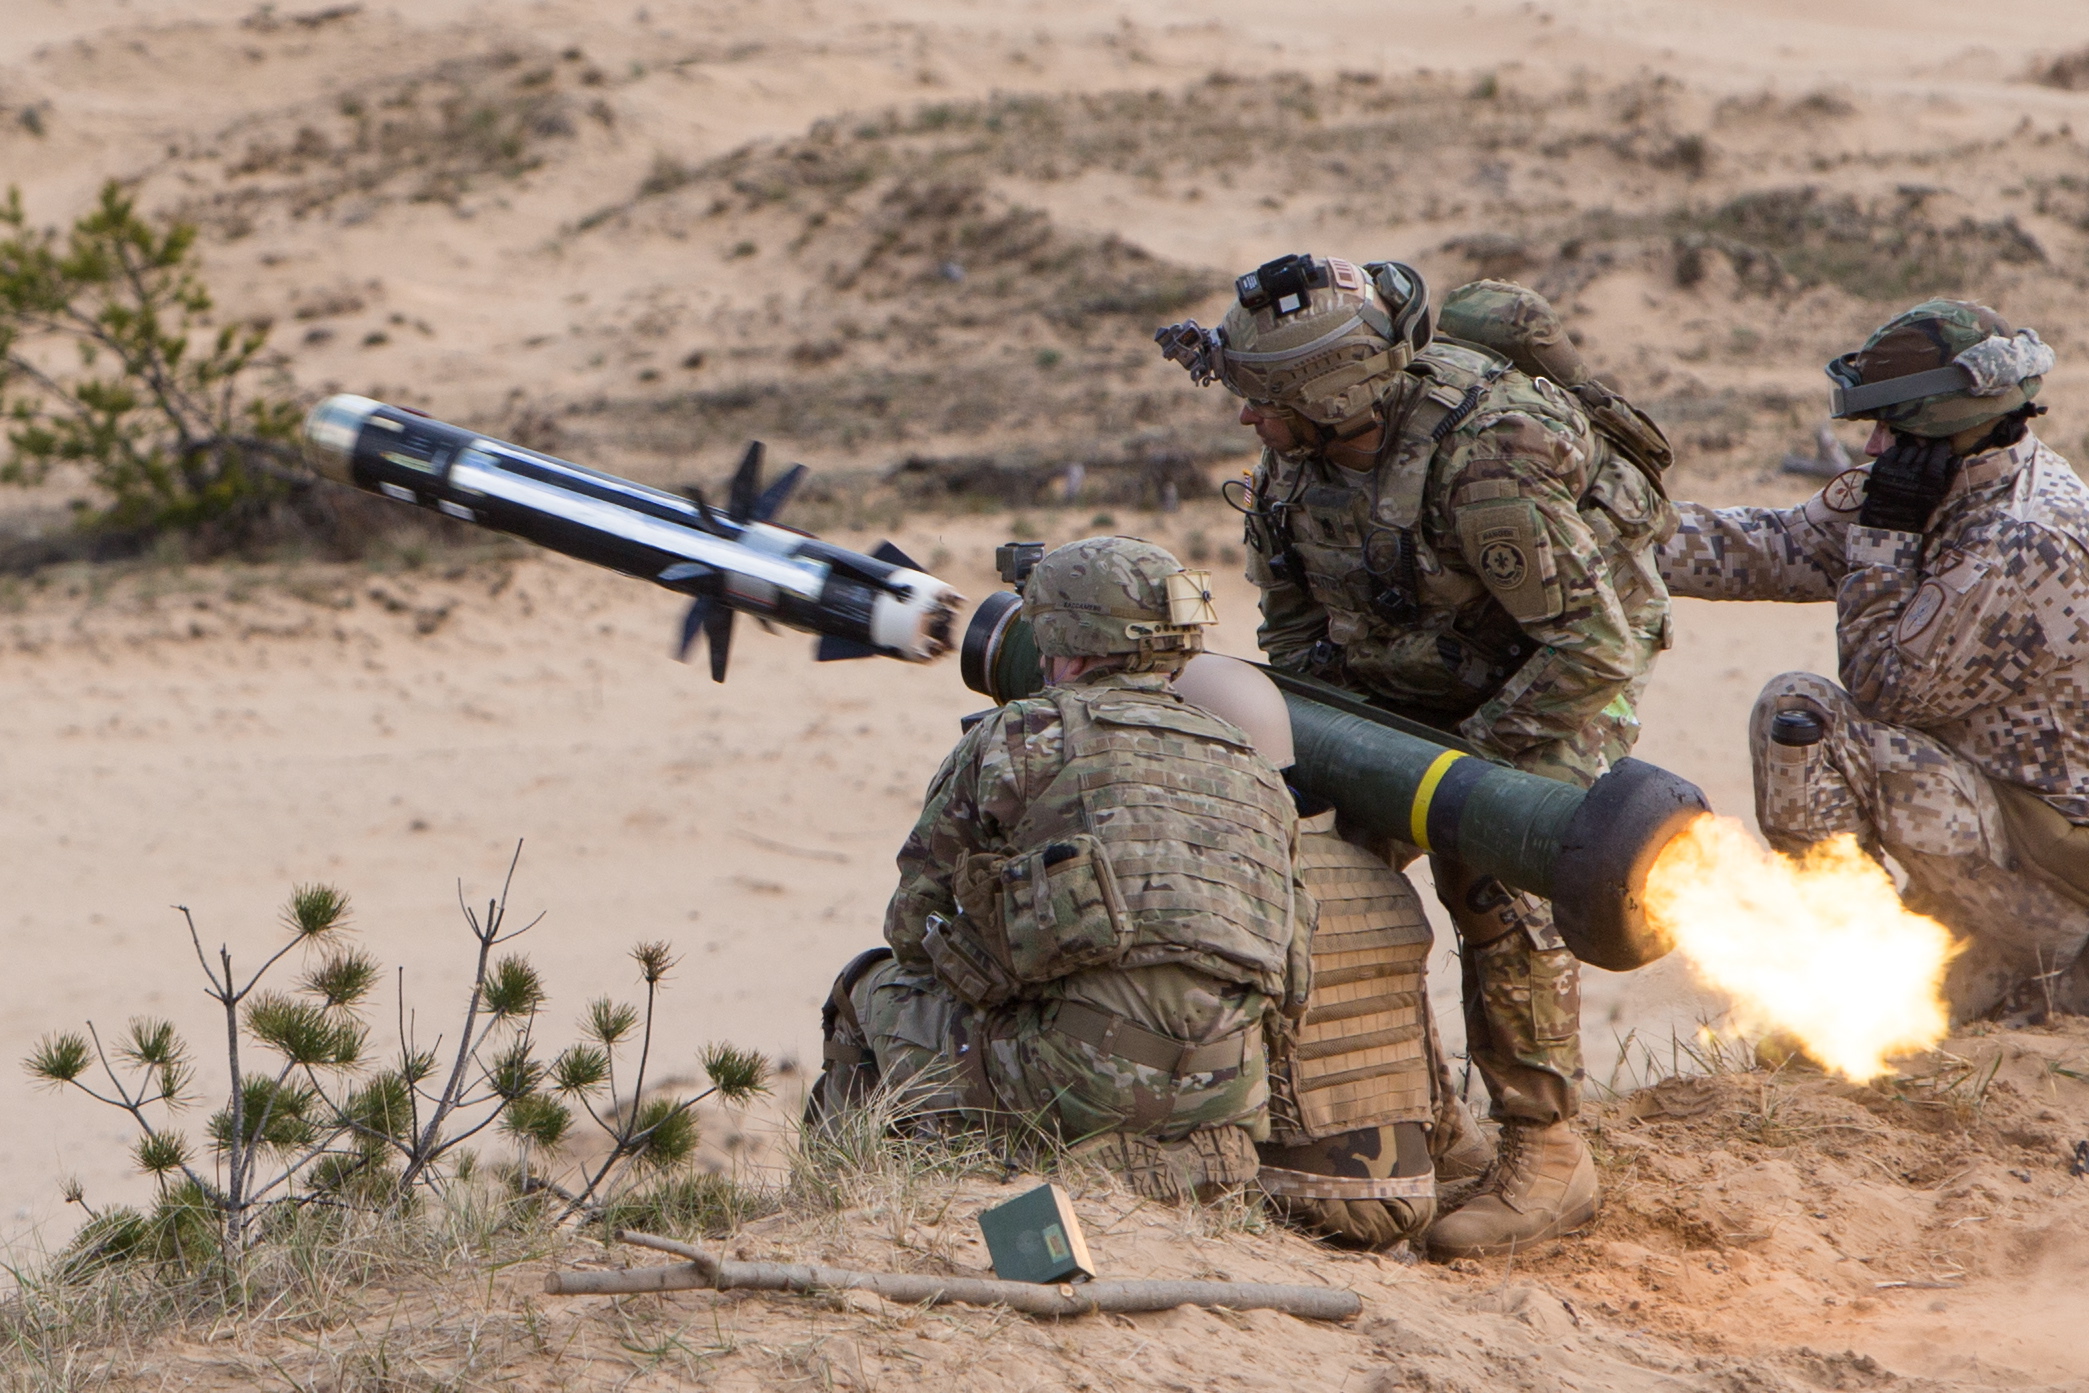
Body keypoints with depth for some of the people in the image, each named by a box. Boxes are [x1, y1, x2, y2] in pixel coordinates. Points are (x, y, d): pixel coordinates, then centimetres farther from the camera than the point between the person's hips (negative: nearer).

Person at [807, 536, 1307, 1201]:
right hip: (1232, 1091, 5)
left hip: (1087, 1072, -5)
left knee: (872, 984, 20)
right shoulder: (1252, 766, 18)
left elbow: (913, 926, 10)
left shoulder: (1019, 737, 4)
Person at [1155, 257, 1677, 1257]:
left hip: (1564, 670, -7)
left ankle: (1545, 1157, -16)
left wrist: (1463, 766, -32)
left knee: (1492, 874, -25)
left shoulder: (1488, 456, -38)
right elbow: (1291, 608, 3)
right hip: (1412, 672, 7)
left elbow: (1591, 649, -34)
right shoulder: (1304, 445, -14)